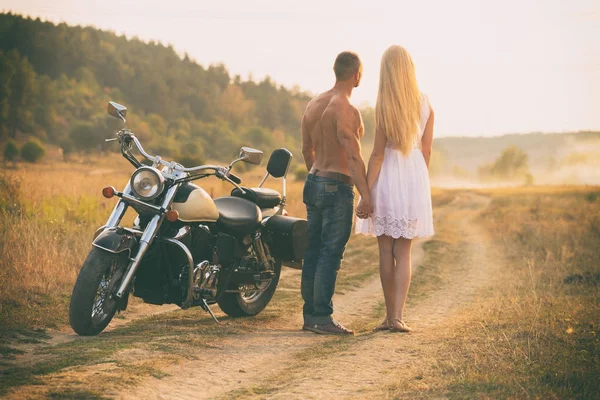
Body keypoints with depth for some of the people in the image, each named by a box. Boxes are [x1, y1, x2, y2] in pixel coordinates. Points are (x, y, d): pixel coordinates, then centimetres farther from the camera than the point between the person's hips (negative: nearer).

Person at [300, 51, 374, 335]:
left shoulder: (313, 104, 10)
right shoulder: (345, 109, -16)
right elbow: (353, 157, -22)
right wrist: (365, 194, -21)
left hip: (313, 184, 9)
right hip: (337, 187, -8)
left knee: (313, 251, 10)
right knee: (331, 255, -6)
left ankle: (310, 315, 15)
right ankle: (322, 318, -6)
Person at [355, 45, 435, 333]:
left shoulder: (383, 106, -10)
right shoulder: (425, 105, 3)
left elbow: (378, 154, -11)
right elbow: (426, 150, 7)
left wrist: (366, 194, -8)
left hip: (387, 178, -3)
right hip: (415, 176, 3)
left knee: (386, 251, 7)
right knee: (403, 252, 6)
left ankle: (390, 315, 12)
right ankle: (397, 317, -3)